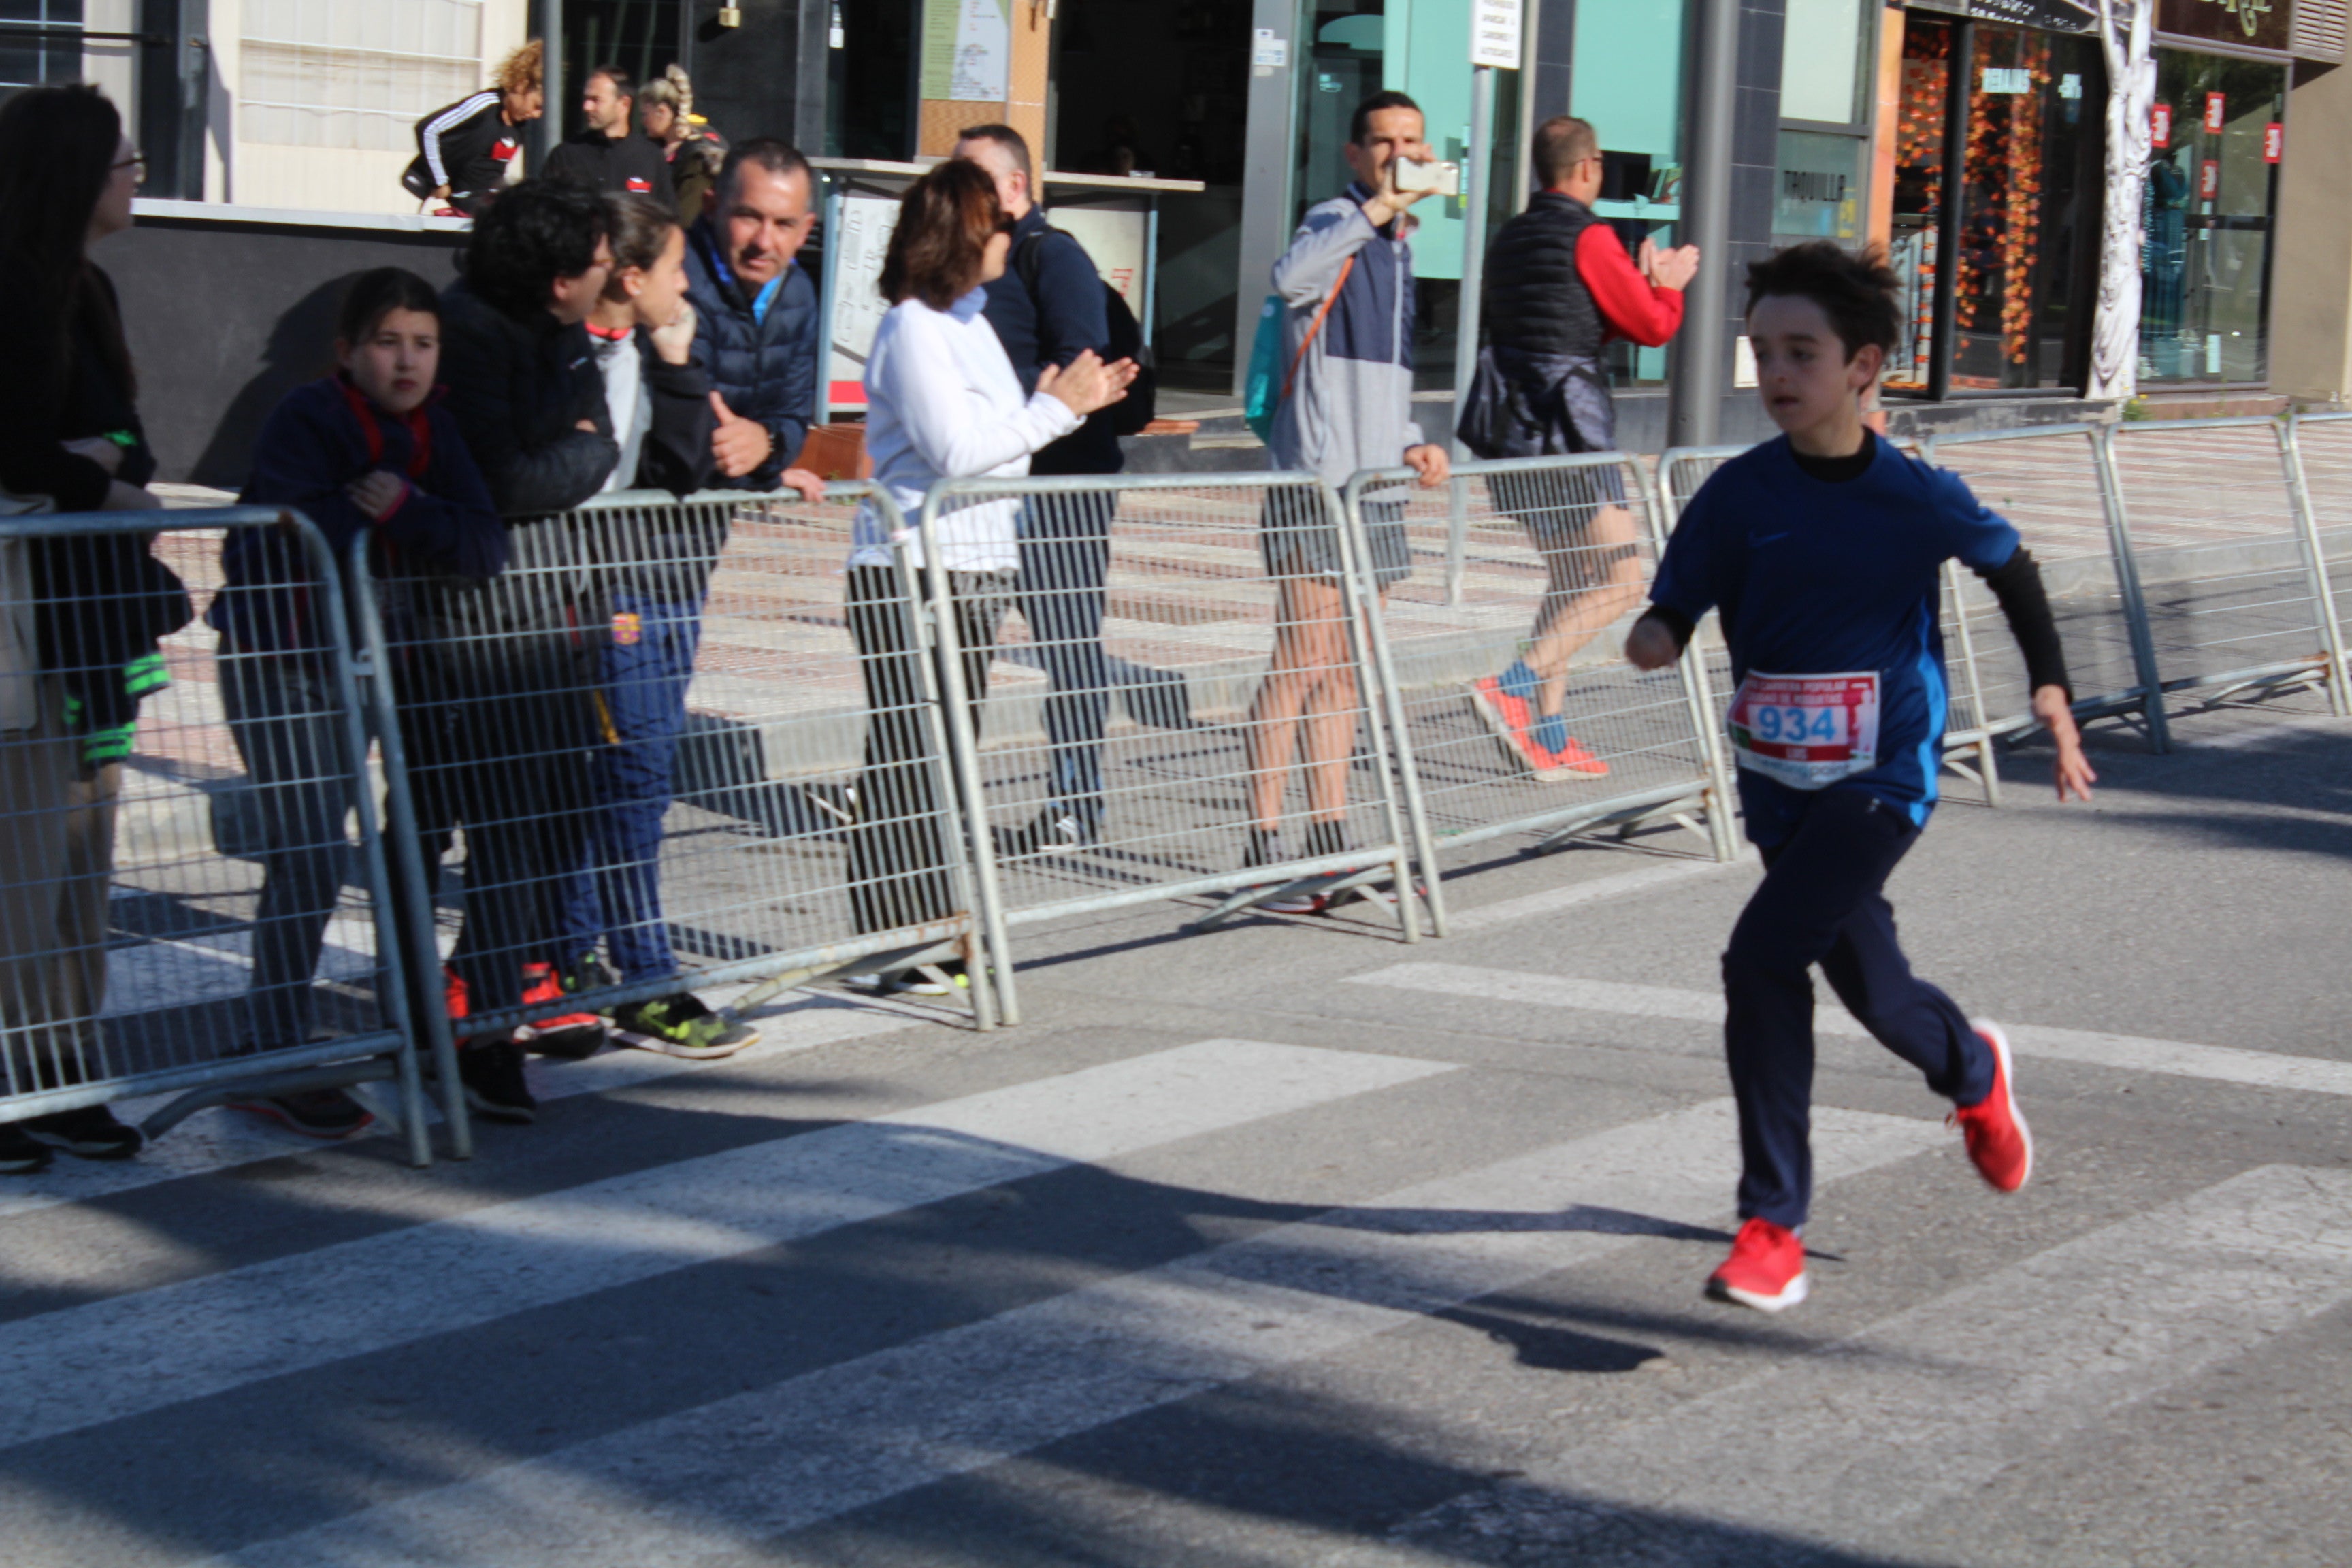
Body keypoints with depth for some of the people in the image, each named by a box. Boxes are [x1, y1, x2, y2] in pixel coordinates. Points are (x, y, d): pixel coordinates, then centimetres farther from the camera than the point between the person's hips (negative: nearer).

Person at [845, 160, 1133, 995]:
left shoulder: (969, 322, 17)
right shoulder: (913, 328, -12)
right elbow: (954, 450, -19)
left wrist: (1073, 399, 11)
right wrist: (1056, 408, -12)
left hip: (977, 566, 10)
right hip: (912, 573, -10)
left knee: (950, 748, 12)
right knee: (907, 754, -7)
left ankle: (936, 930, 17)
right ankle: (894, 941, -3)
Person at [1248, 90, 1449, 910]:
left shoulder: (1398, 244, 18)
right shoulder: (1336, 223, -8)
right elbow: (1291, 277, -33)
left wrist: (1409, 440, 11)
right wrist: (1379, 205, -34)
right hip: (1318, 481, -9)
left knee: (1347, 673, 11)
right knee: (1301, 665, -9)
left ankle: (1330, 843, 17)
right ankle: (1264, 850, -6)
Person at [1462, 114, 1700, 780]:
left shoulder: (1510, 239, 15)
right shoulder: (1588, 238, -11)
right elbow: (1655, 326, -5)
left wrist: (1642, 280, 26)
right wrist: (1667, 284, 15)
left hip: (1511, 426, 9)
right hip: (1566, 426, -9)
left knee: (1569, 580, 17)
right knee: (1621, 583, -3)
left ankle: (1548, 738, 14)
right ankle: (1513, 687, -18)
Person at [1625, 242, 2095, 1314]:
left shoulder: (1918, 498, -9)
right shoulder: (1738, 495, -5)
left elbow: (2011, 570, 8)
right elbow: (1676, 606, -4)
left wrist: (2051, 690, 4)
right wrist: (1656, 637, -27)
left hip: (1882, 782, -4)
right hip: (1780, 785, 4)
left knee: (1759, 959, -20)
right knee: (1871, 991, 18)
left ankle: (1772, 1225, -12)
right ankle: (1975, 1073, 54)